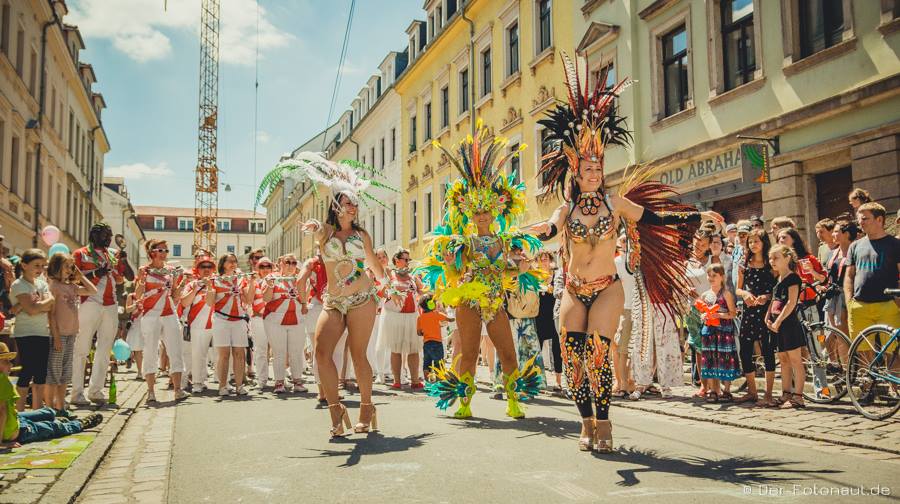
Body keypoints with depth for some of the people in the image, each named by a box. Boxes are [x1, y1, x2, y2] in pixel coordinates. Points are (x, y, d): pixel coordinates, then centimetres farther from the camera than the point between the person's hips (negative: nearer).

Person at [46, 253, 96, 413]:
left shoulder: (71, 286, 13)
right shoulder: (53, 285, -8)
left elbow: (93, 291, 18)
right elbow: (51, 313, -13)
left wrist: (81, 276, 14)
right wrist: (56, 336, -16)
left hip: (71, 333, 8)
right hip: (58, 333, -8)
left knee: (66, 373, 12)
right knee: (53, 371, -2)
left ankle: (60, 406, 19)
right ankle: (50, 408, 3)